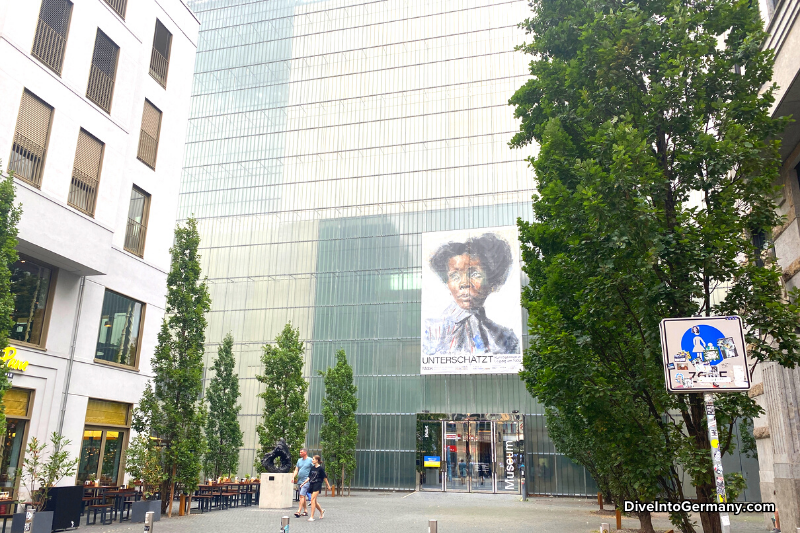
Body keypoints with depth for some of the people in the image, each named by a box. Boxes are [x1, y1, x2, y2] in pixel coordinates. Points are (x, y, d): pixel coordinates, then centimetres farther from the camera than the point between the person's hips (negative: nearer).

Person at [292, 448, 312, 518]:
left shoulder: (310, 460, -4)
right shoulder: (299, 460, 14)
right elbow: (296, 470, 12)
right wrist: (293, 477, -4)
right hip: (299, 481, 7)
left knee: (302, 496, -15)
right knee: (303, 496, 13)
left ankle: (299, 511, -19)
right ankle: (305, 511, 22)